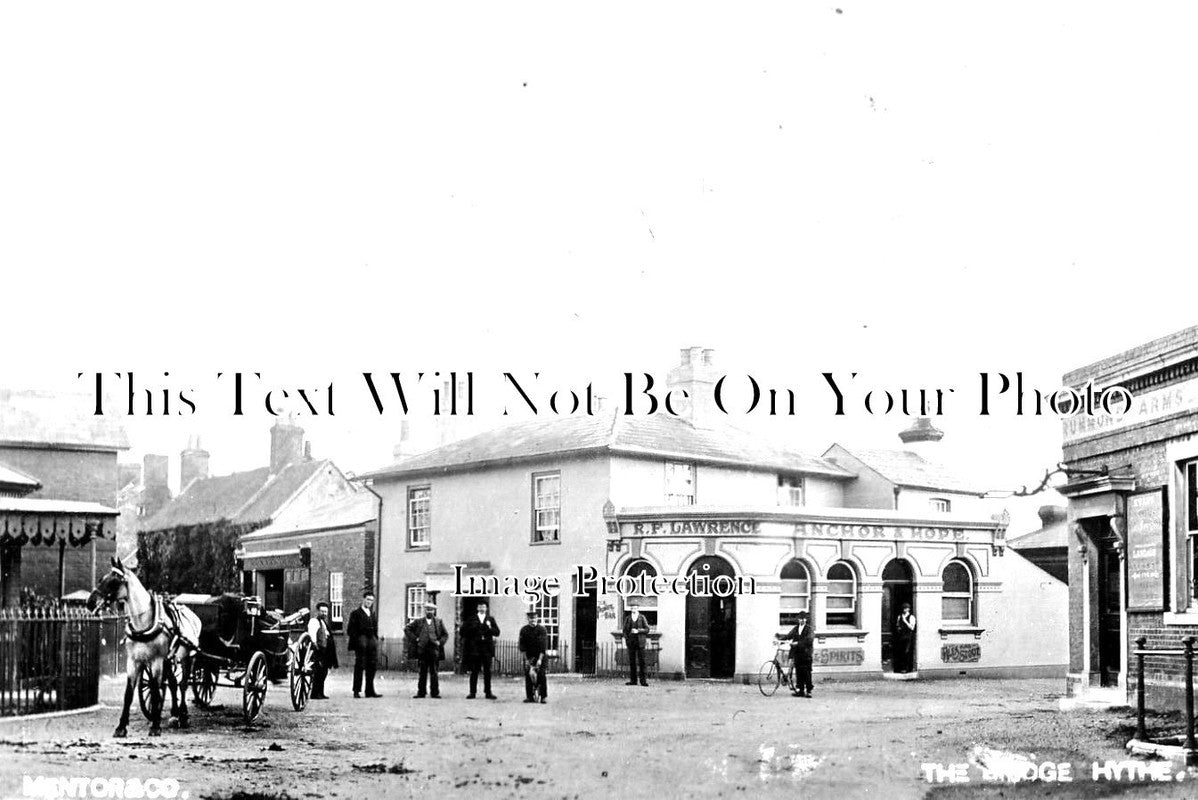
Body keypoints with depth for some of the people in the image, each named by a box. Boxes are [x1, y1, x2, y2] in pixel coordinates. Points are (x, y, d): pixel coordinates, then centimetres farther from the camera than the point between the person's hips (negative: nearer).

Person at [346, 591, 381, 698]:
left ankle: (370, 691, 10)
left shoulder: (373, 614, 19)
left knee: (372, 667, 4)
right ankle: (356, 691, 0)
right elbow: (350, 630, -4)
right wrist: (355, 642, -11)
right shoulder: (356, 613, 0)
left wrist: (376, 640, 10)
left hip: (372, 642, 6)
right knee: (359, 666, -4)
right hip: (361, 642, -6)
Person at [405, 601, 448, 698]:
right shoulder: (418, 622, 9)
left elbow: (445, 635, 16)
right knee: (422, 672, 3)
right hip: (422, 649, 0)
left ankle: (435, 693, 3)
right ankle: (421, 692, 7)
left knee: (434, 672, 0)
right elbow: (407, 629, 9)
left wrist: (440, 642, -1)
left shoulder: (439, 622, 11)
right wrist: (414, 638, 0)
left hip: (434, 649, 0)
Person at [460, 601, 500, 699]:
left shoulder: (490, 619, 11)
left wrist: (490, 628, -12)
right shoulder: (471, 619, 8)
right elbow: (463, 631, 3)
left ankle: (488, 693, 7)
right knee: (474, 672, 0)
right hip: (474, 649, -1)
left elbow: (497, 632, 6)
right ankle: (472, 692, 5)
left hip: (487, 649, 1)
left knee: (487, 672, 3)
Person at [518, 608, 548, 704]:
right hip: (528, 656, 2)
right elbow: (522, 646, -2)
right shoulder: (524, 630, -1)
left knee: (541, 676, -9)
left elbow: (544, 646, -13)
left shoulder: (542, 630, -8)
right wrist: (526, 659, -8)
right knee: (528, 676, -5)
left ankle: (543, 696, -3)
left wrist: (540, 659, -19)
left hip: (540, 656, -2)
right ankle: (529, 696, -1)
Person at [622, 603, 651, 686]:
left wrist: (638, 631, -13)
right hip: (631, 642, 2)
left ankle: (643, 680, -3)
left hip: (640, 642, -2)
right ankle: (633, 680, 4)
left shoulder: (642, 618, 4)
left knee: (641, 661, -4)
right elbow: (625, 631, 9)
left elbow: (647, 629, 0)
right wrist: (625, 642, 0)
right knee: (632, 662, 1)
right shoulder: (627, 619, 10)